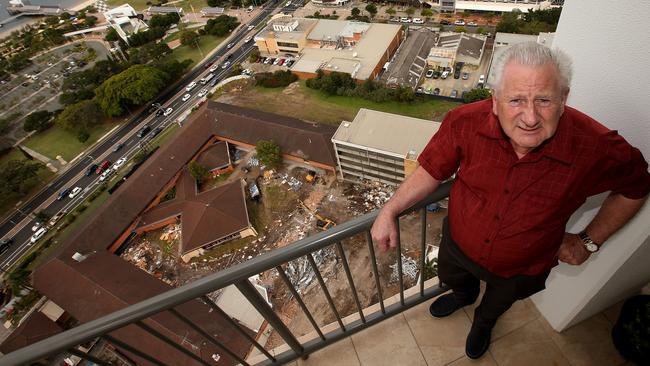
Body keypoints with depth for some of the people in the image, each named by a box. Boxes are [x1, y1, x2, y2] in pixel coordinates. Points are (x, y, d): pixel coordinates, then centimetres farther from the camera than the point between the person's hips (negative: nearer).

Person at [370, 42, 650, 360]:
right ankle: (464, 295, 73)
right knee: (451, 279, 34)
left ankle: (484, 321, 72)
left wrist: (589, 240, -9)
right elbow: (432, 171, -17)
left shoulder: (598, 148, -32)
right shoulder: (465, 123, -32)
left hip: (521, 269, 0)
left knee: (499, 300, 34)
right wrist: (388, 213, -19)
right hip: (458, 244, 1)